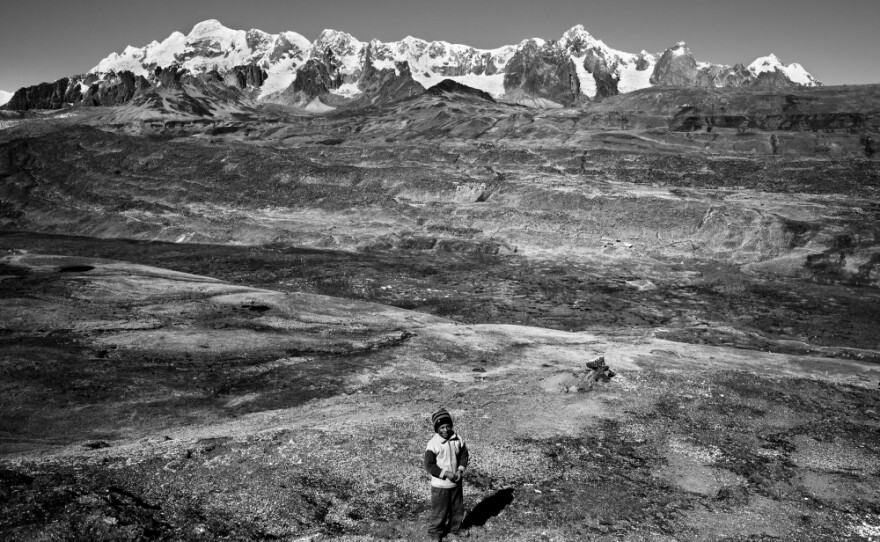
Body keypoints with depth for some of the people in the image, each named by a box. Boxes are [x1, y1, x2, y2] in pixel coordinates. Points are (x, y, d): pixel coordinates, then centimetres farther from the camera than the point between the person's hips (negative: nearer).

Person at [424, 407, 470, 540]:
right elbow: (429, 465, -20)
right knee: (439, 511, 8)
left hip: (456, 482, 5)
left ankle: (455, 528, 44)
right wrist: (446, 474, -22)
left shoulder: (458, 440, -7)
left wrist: (460, 470, -10)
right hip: (440, 484, -5)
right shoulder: (433, 444, -21)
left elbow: (464, 455, 5)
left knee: (458, 508, 20)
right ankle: (435, 533, 30)